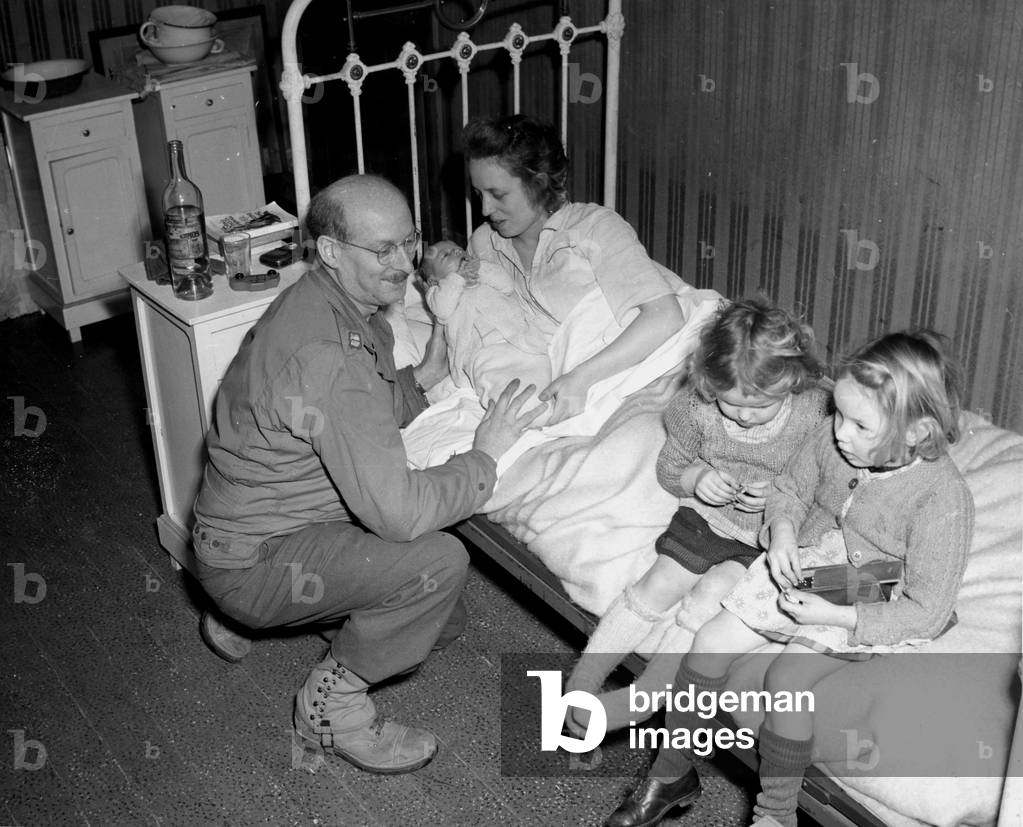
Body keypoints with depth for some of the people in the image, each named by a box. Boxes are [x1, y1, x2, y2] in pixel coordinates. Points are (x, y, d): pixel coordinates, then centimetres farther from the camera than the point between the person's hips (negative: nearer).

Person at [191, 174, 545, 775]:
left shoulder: (340, 305, 1)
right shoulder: (325, 354, -32)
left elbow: (364, 414, 16)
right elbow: (398, 510, -34)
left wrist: (422, 379, 0)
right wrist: (485, 458, -21)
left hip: (257, 516, 10)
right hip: (251, 562, -10)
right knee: (438, 561, -24)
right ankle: (333, 703, -3)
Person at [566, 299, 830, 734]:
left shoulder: (814, 413, -19)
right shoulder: (699, 406, -12)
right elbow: (668, 468, 4)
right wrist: (696, 478, -18)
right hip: (707, 516, 3)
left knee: (713, 591, -24)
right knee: (658, 585, -13)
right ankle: (580, 684, -6)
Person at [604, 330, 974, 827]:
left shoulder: (944, 499, -26)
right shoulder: (833, 439, -12)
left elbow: (925, 612, -21)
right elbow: (790, 491, 9)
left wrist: (833, 616, -27)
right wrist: (782, 531, -12)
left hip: (869, 610, -6)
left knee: (786, 677, -25)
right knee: (709, 645, -4)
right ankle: (672, 771, 15)